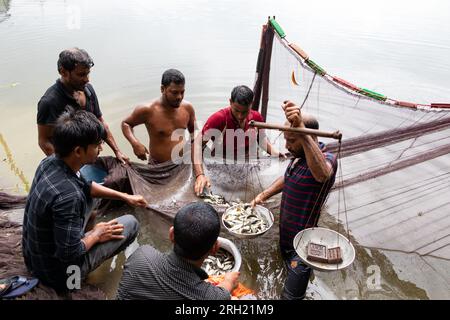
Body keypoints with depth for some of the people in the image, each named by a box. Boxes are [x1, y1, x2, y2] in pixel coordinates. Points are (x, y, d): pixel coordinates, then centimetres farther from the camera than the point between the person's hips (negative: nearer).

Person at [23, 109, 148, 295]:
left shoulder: (50, 162, -10)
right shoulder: (67, 196, -37)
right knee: (131, 223, -1)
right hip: (57, 272, -7)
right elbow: (69, 254, -30)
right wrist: (96, 235, -11)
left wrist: (125, 197, 12)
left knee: (87, 195, 19)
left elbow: (86, 187, 9)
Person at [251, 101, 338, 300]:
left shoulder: (327, 159, -26)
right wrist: (264, 195, 6)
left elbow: (322, 174, -52)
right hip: (286, 235, 8)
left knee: (291, 295, 5)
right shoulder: (300, 156, 1)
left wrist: (301, 129, -61)